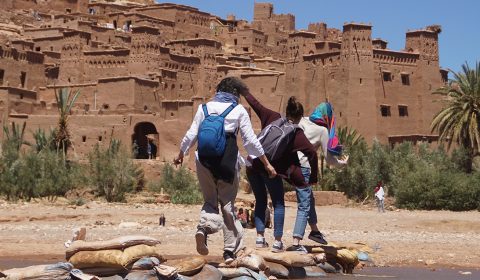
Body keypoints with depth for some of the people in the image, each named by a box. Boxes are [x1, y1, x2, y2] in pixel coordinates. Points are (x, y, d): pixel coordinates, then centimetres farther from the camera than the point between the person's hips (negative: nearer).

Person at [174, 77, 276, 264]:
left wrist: (181, 154, 24)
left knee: (210, 200, 15)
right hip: (228, 161, -2)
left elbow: (191, 135, 8)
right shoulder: (238, 110, 3)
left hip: (204, 161, 2)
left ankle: (204, 227, -17)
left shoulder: (204, 108, 10)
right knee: (227, 203, 9)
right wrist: (266, 163, 8)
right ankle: (230, 250, 8)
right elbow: (250, 140, 1)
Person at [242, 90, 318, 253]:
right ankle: (277, 242, 5)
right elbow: (312, 153, -7)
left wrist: (244, 91, 33)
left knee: (260, 201, 19)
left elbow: (255, 104, 17)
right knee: (278, 204, 10)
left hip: (252, 164, 4)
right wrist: (313, 178, 0)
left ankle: (260, 238, 15)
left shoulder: (272, 118, 10)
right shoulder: (297, 134, 0)